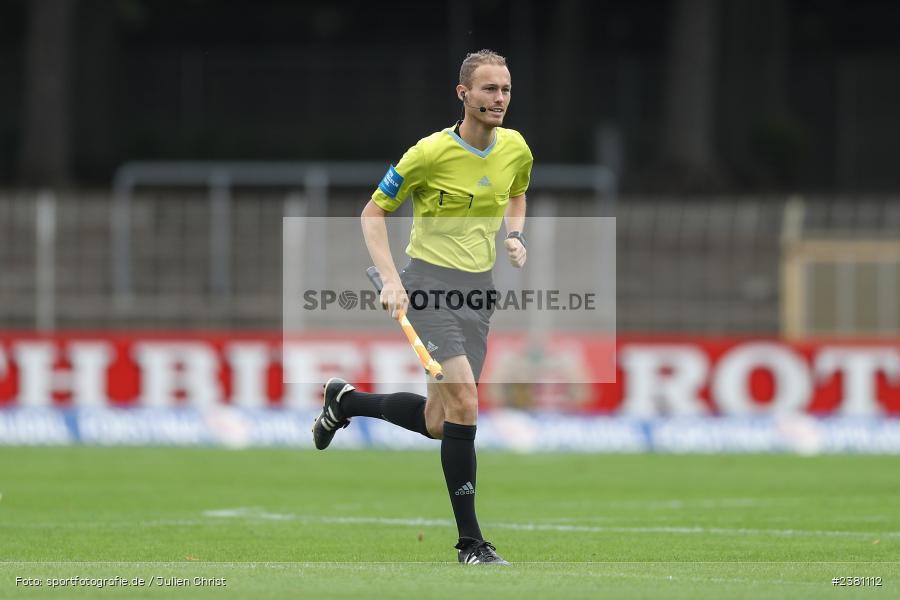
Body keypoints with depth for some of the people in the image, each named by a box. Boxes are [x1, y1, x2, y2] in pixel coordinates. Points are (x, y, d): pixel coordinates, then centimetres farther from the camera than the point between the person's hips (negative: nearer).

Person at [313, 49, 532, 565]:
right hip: (430, 282, -6)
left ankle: (347, 401, 38)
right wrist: (390, 279, -14)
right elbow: (373, 212, -4)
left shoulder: (516, 149, 3)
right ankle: (470, 542, -13)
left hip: (479, 290, 6)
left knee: (437, 423, 9)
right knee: (464, 403, -20)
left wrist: (516, 236, 5)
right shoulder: (431, 153, -14)